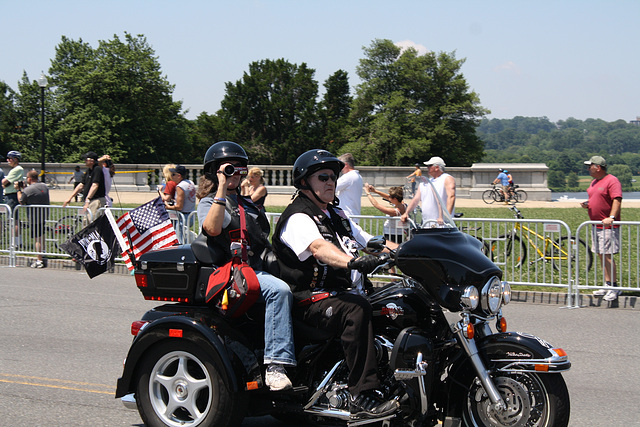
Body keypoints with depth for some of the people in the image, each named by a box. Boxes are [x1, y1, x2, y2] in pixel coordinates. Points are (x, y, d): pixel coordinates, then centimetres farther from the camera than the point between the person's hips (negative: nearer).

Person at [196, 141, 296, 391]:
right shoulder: (209, 203, 1)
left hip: (261, 267, 9)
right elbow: (212, 228, -22)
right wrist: (222, 188, -19)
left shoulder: (245, 203, 27)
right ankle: (275, 365, -40)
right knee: (279, 290, -34)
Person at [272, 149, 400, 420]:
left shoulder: (337, 216, 24)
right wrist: (352, 261, -45)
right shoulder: (297, 218, -6)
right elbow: (318, 247, -26)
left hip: (347, 292, 9)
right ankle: (362, 397, -39)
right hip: (311, 301, -9)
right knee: (356, 308, -36)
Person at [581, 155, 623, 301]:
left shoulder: (611, 181, -11)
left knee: (607, 255, -11)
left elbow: (617, 200, -20)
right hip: (596, 225, 9)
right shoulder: (594, 182, 18)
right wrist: (586, 205, 7)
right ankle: (607, 286, 16)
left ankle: (613, 288, -8)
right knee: (601, 256, 10)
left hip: (608, 226, -9)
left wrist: (611, 217, -31)